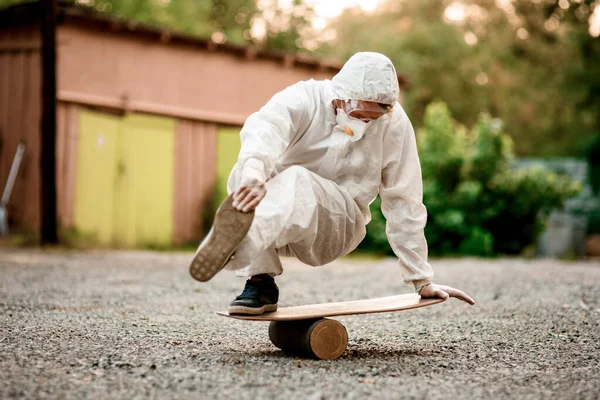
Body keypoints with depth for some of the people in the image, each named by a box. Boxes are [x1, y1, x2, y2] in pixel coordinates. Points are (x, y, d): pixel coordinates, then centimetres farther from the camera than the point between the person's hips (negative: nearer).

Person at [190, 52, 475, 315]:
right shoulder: (304, 98, -12)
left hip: (337, 227, -1)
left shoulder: (394, 124, -6)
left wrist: (422, 280, 2)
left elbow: (403, 203, 0)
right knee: (249, 173, -31)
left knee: (296, 181, -33)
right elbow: (266, 125, -35)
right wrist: (253, 168, -59)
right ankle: (260, 282, -30)